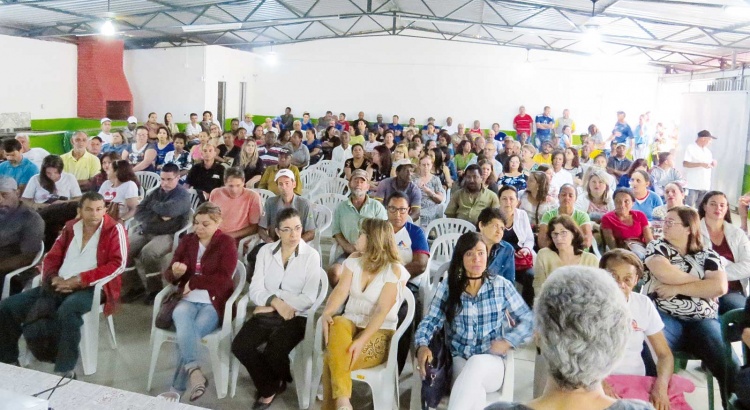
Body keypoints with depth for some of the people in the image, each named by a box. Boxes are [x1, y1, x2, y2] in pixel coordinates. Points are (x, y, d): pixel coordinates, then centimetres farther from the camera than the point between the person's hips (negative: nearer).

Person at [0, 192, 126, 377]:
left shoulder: (114, 229, -3)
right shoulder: (70, 227, 15)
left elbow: (117, 264, -13)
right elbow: (51, 257, 17)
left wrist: (79, 279, -16)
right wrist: (54, 278, -6)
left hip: (90, 288, -6)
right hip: (59, 286, 7)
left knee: (66, 311, -38)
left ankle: (65, 370, -25)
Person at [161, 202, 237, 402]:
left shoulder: (227, 243, 1)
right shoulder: (187, 241, 13)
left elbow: (223, 278, -11)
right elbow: (168, 275, 10)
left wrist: (192, 282, -6)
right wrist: (175, 272, -14)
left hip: (213, 302, -3)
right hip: (188, 300, 3)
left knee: (185, 334, -27)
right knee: (183, 322, -33)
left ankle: (177, 389, -18)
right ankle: (194, 372, -38)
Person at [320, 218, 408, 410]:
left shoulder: (395, 270, -13)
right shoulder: (354, 260, 4)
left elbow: (382, 311, -19)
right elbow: (340, 292, -3)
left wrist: (361, 341, -30)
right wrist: (326, 314, -23)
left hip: (379, 332, -4)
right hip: (351, 322, 5)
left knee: (332, 358, -29)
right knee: (338, 324, -33)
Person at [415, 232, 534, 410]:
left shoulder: (501, 285, 2)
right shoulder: (447, 287, 2)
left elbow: (528, 320, 7)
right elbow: (430, 321, -1)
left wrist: (508, 341, -10)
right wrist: (422, 345, -22)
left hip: (491, 363, 0)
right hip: (459, 359, 0)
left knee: (476, 364, -38)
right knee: (472, 393, -36)